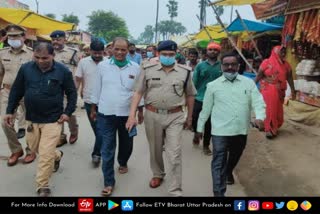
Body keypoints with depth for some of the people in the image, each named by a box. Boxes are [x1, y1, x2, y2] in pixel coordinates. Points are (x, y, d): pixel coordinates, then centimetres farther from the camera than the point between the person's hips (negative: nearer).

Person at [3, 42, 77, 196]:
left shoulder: (63, 71, -10)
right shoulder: (26, 68, -3)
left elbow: (72, 93, -1)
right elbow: (16, 91, 6)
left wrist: (68, 112, -9)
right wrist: (10, 111, 4)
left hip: (53, 120, -4)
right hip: (31, 118, 4)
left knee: (46, 155, -4)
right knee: (34, 148, 22)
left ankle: (42, 187, 14)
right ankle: (57, 155, 51)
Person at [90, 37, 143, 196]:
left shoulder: (136, 68, -3)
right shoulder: (102, 66, -3)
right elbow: (97, 88, 6)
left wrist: (140, 111, 7)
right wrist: (93, 108, 9)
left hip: (127, 114, 1)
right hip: (106, 114, -1)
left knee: (126, 143, 19)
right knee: (107, 149, 1)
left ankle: (123, 162, 50)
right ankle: (109, 182, 12)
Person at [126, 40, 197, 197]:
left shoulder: (185, 72, 0)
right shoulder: (148, 70, -1)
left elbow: (190, 95, 9)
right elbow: (138, 92, -2)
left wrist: (189, 117, 13)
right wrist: (132, 115, -10)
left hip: (175, 117, -1)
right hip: (152, 115, 1)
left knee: (174, 154, -3)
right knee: (155, 149, 18)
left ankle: (176, 191, 5)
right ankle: (158, 174, 44)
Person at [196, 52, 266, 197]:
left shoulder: (249, 83, 3)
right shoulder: (213, 85, 0)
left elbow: (258, 102, -4)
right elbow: (206, 108, 6)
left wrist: (260, 117, -23)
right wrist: (200, 127, 11)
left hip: (241, 130, 3)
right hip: (220, 131, -3)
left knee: (235, 156, 25)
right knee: (219, 162, -5)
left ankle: (229, 172, 55)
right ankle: (219, 193, -1)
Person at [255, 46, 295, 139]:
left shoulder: (286, 64, 5)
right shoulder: (266, 62, -7)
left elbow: (289, 78, 6)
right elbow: (259, 76, -7)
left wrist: (293, 90, 4)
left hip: (279, 91, 4)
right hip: (268, 90, -4)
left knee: (278, 110, 9)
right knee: (270, 109, -5)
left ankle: (273, 127, 26)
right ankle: (269, 129, 4)